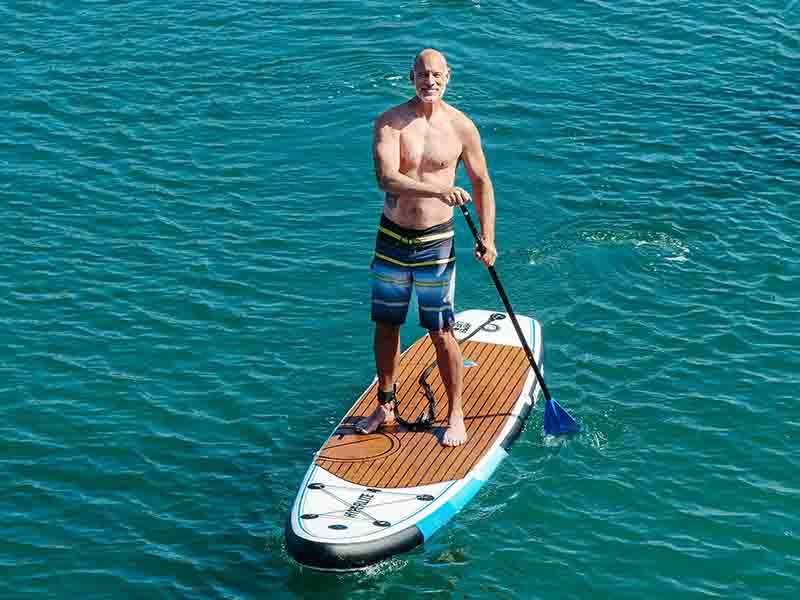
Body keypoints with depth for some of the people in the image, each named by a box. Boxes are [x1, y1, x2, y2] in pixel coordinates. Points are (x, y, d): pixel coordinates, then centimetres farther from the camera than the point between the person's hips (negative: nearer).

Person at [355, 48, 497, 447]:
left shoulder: (461, 127, -4)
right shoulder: (390, 123, -8)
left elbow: (481, 183, 8)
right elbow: (386, 178, -22)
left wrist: (487, 237, 1)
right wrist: (438, 191, -36)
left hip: (436, 240, -1)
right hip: (392, 237, 1)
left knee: (441, 334, 0)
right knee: (386, 326, 12)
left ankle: (455, 415, 15)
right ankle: (385, 407, 29)